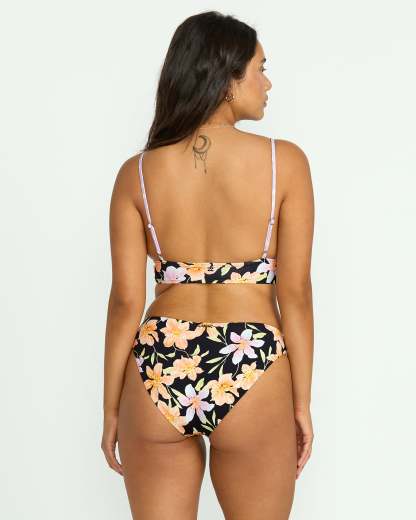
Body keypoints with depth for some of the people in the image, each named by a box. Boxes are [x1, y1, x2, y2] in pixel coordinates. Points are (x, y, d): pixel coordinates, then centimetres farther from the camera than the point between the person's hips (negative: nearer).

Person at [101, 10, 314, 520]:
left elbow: (126, 302, -2)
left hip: (156, 372, 2)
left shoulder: (137, 173, -1)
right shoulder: (285, 161, -6)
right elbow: (294, 293, -6)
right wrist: (302, 403, 3)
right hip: (253, 378, -1)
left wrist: (111, 408, 8)